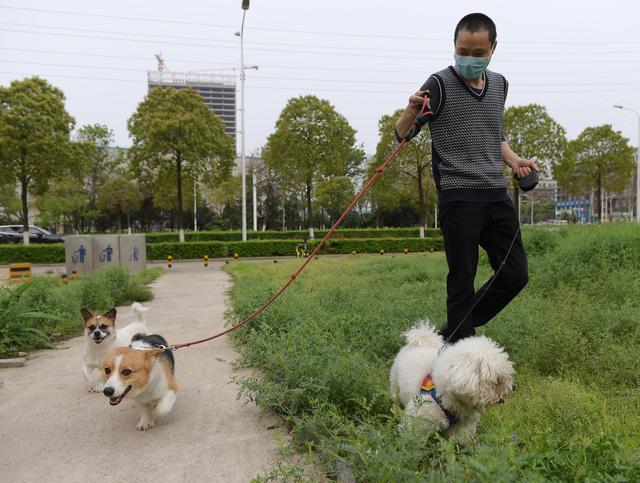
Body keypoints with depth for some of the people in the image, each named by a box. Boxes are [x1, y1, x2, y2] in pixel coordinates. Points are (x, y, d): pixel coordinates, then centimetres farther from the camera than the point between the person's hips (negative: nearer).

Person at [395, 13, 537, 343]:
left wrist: (513, 160, 11)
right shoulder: (439, 84, -4)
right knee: (463, 279, -2)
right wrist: (412, 112, -27)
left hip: (497, 195, 7)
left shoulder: (499, 84, 14)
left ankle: (455, 332, 23)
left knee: (515, 274, 7)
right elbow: (401, 135, -6)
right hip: (458, 197, -6)